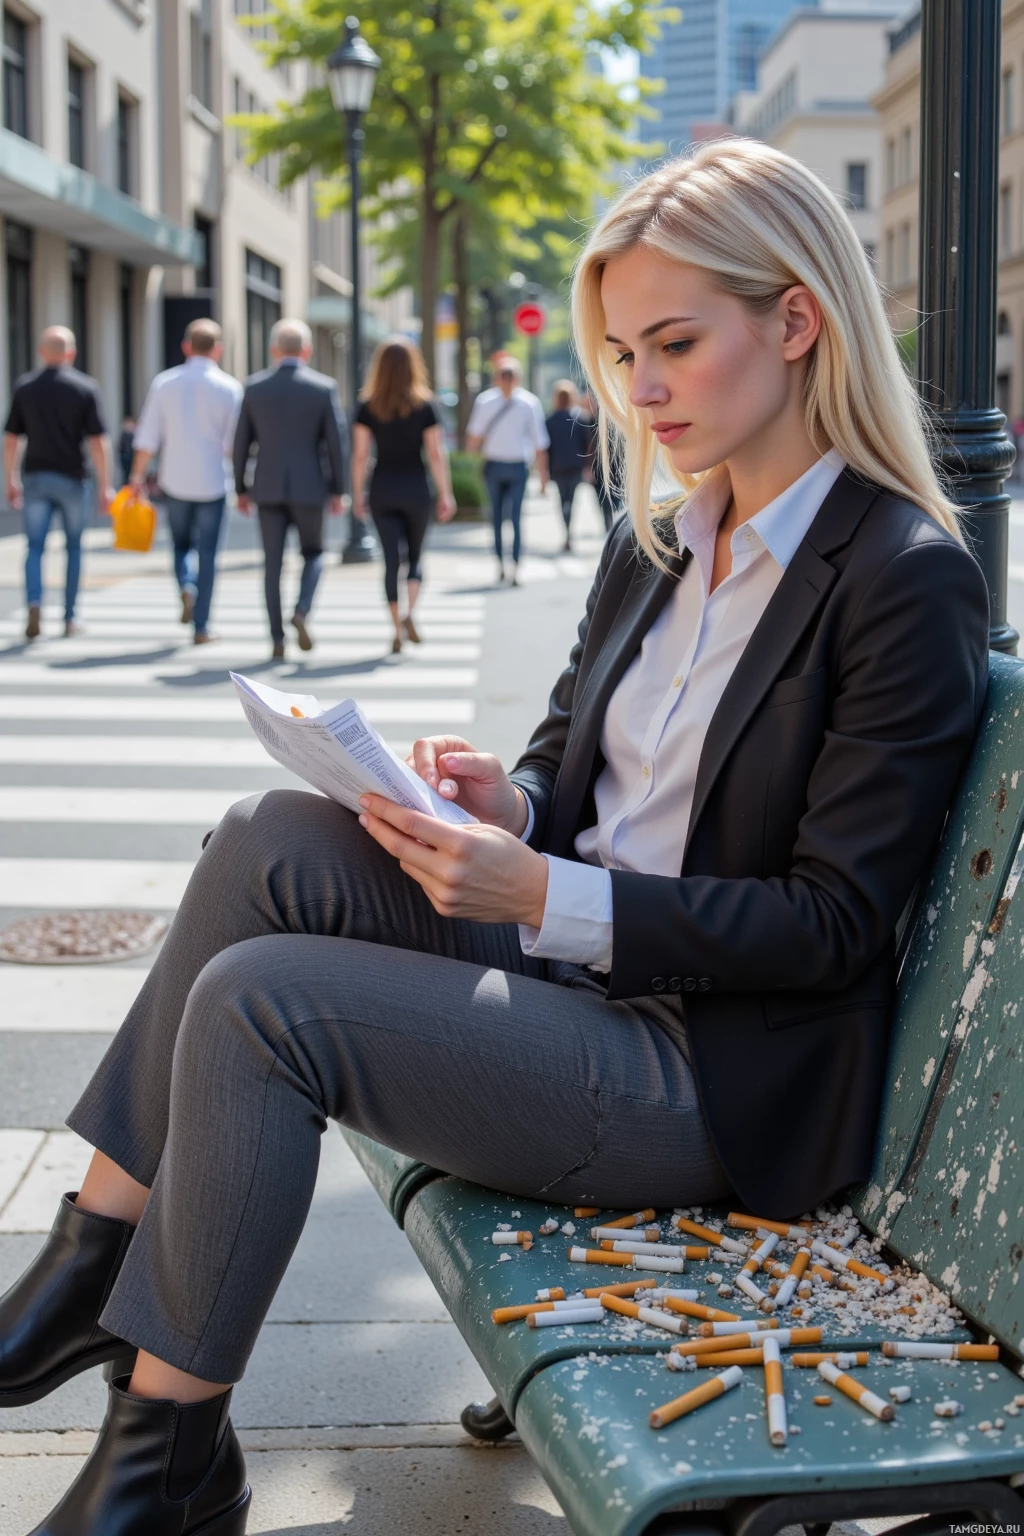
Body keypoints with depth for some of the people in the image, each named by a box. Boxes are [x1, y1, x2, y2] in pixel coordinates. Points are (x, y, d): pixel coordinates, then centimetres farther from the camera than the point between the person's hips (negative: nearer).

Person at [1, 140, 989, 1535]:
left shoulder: (907, 580, -14)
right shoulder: (654, 542, 11)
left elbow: (832, 925, -17)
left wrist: (543, 896, -24)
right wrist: (507, 807, -7)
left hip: (715, 1075, -8)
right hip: (573, 957, 8)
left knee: (258, 1002, -20)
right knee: (274, 843, -15)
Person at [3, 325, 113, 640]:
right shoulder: (85, 388, -5)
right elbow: (98, 441, -9)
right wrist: (104, 486, -4)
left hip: (35, 477, 1)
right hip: (71, 478, -1)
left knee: (35, 547, 4)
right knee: (73, 547, 13)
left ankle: (34, 606, -19)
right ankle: (69, 618, 16)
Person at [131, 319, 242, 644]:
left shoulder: (164, 383, -1)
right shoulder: (229, 387, -4)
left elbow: (147, 437, 0)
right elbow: (235, 442, -4)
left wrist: (138, 475, 9)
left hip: (175, 480, 1)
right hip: (211, 483, -1)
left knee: (181, 544, 21)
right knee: (207, 555, 6)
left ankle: (186, 586, -7)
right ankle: (201, 626, 5)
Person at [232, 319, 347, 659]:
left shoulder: (254, 387, 1)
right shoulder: (324, 387, -5)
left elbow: (241, 443, 4)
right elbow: (337, 443, -5)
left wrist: (241, 489, 13)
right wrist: (337, 490, 4)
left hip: (268, 489, 1)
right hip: (308, 488, -1)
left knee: (273, 564, 6)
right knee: (313, 553, 17)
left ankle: (277, 639, 5)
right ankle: (301, 612, -8)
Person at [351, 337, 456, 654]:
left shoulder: (367, 406, -3)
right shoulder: (426, 405, -5)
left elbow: (360, 455, -2)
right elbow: (436, 453, -6)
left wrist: (357, 493, 6)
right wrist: (446, 494, 0)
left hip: (382, 488, 1)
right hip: (416, 487, 0)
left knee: (391, 559, 6)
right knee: (415, 555, 14)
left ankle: (397, 628, 5)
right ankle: (409, 613, -8)